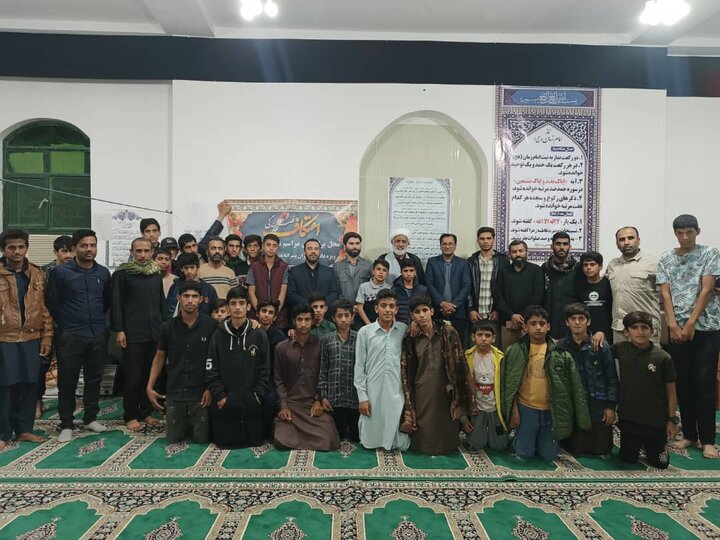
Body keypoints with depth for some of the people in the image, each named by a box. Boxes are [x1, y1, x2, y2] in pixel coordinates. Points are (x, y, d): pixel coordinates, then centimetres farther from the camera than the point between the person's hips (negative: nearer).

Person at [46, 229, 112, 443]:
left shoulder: (104, 273, 5)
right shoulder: (60, 272, -7)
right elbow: (51, 303, -2)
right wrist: (65, 324, 5)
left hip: (98, 336, 3)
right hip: (70, 337, -3)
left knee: (94, 379, 12)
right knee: (67, 382, 4)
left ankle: (91, 418, 26)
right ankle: (66, 425, 16)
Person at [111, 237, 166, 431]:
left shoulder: (157, 274, 12)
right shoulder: (122, 274, -2)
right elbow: (116, 303, -5)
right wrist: (119, 330, -10)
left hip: (155, 333, 5)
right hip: (132, 334, -4)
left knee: (151, 375, 9)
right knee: (133, 376, 1)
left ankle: (146, 412, 21)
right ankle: (130, 416, 14)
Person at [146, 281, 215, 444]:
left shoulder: (211, 326, -9)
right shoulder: (167, 327, -1)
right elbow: (159, 357, 9)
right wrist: (149, 387, 4)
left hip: (200, 393, -2)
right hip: (174, 393, 2)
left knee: (202, 439, 5)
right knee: (172, 440, 11)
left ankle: (194, 424, 37)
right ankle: (186, 424, 42)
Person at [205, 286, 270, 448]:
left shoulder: (259, 335, 0)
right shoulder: (219, 335, 1)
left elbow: (264, 370, 0)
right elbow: (211, 369, -1)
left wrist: (257, 396, -7)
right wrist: (219, 395, -8)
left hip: (252, 404, 0)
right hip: (225, 403, 0)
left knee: (255, 440, 7)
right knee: (224, 441, 7)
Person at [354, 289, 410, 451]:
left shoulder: (405, 330, 3)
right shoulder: (365, 332, -1)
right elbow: (359, 366, 1)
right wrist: (362, 396, -3)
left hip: (398, 392, 1)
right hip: (373, 392, -1)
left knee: (400, 442, 3)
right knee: (370, 441, 8)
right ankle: (374, 442, 36)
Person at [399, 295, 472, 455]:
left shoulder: (448, 333, -4)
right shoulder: (410, 340, 0)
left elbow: (459, 365, -4)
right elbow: (406, 373, 1)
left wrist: (459, 401, -7)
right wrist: (409, 408, -4)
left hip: (444, 393, 0)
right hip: (421, 395, 1)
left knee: (446, 432, 10)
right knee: (423, 439, 7)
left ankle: (445, 447, 39)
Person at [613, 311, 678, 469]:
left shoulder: (663, 357, -12)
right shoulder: (621, 349, -7)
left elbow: (670, 390, -4)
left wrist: (672, 419, -1)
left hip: (656, 421, -1)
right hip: (628, 418, 2)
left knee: (660, 463, 11)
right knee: (628, 459, 13)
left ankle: (654, 444, 41)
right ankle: (639, 444, 43)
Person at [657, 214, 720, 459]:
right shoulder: (666, 259, 9)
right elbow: (665, 293, 3)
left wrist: (691, 323, -12)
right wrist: (673, 324, -7)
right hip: (677, 328, 3)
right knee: (683, 383, 6)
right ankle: (689, 434, 18)